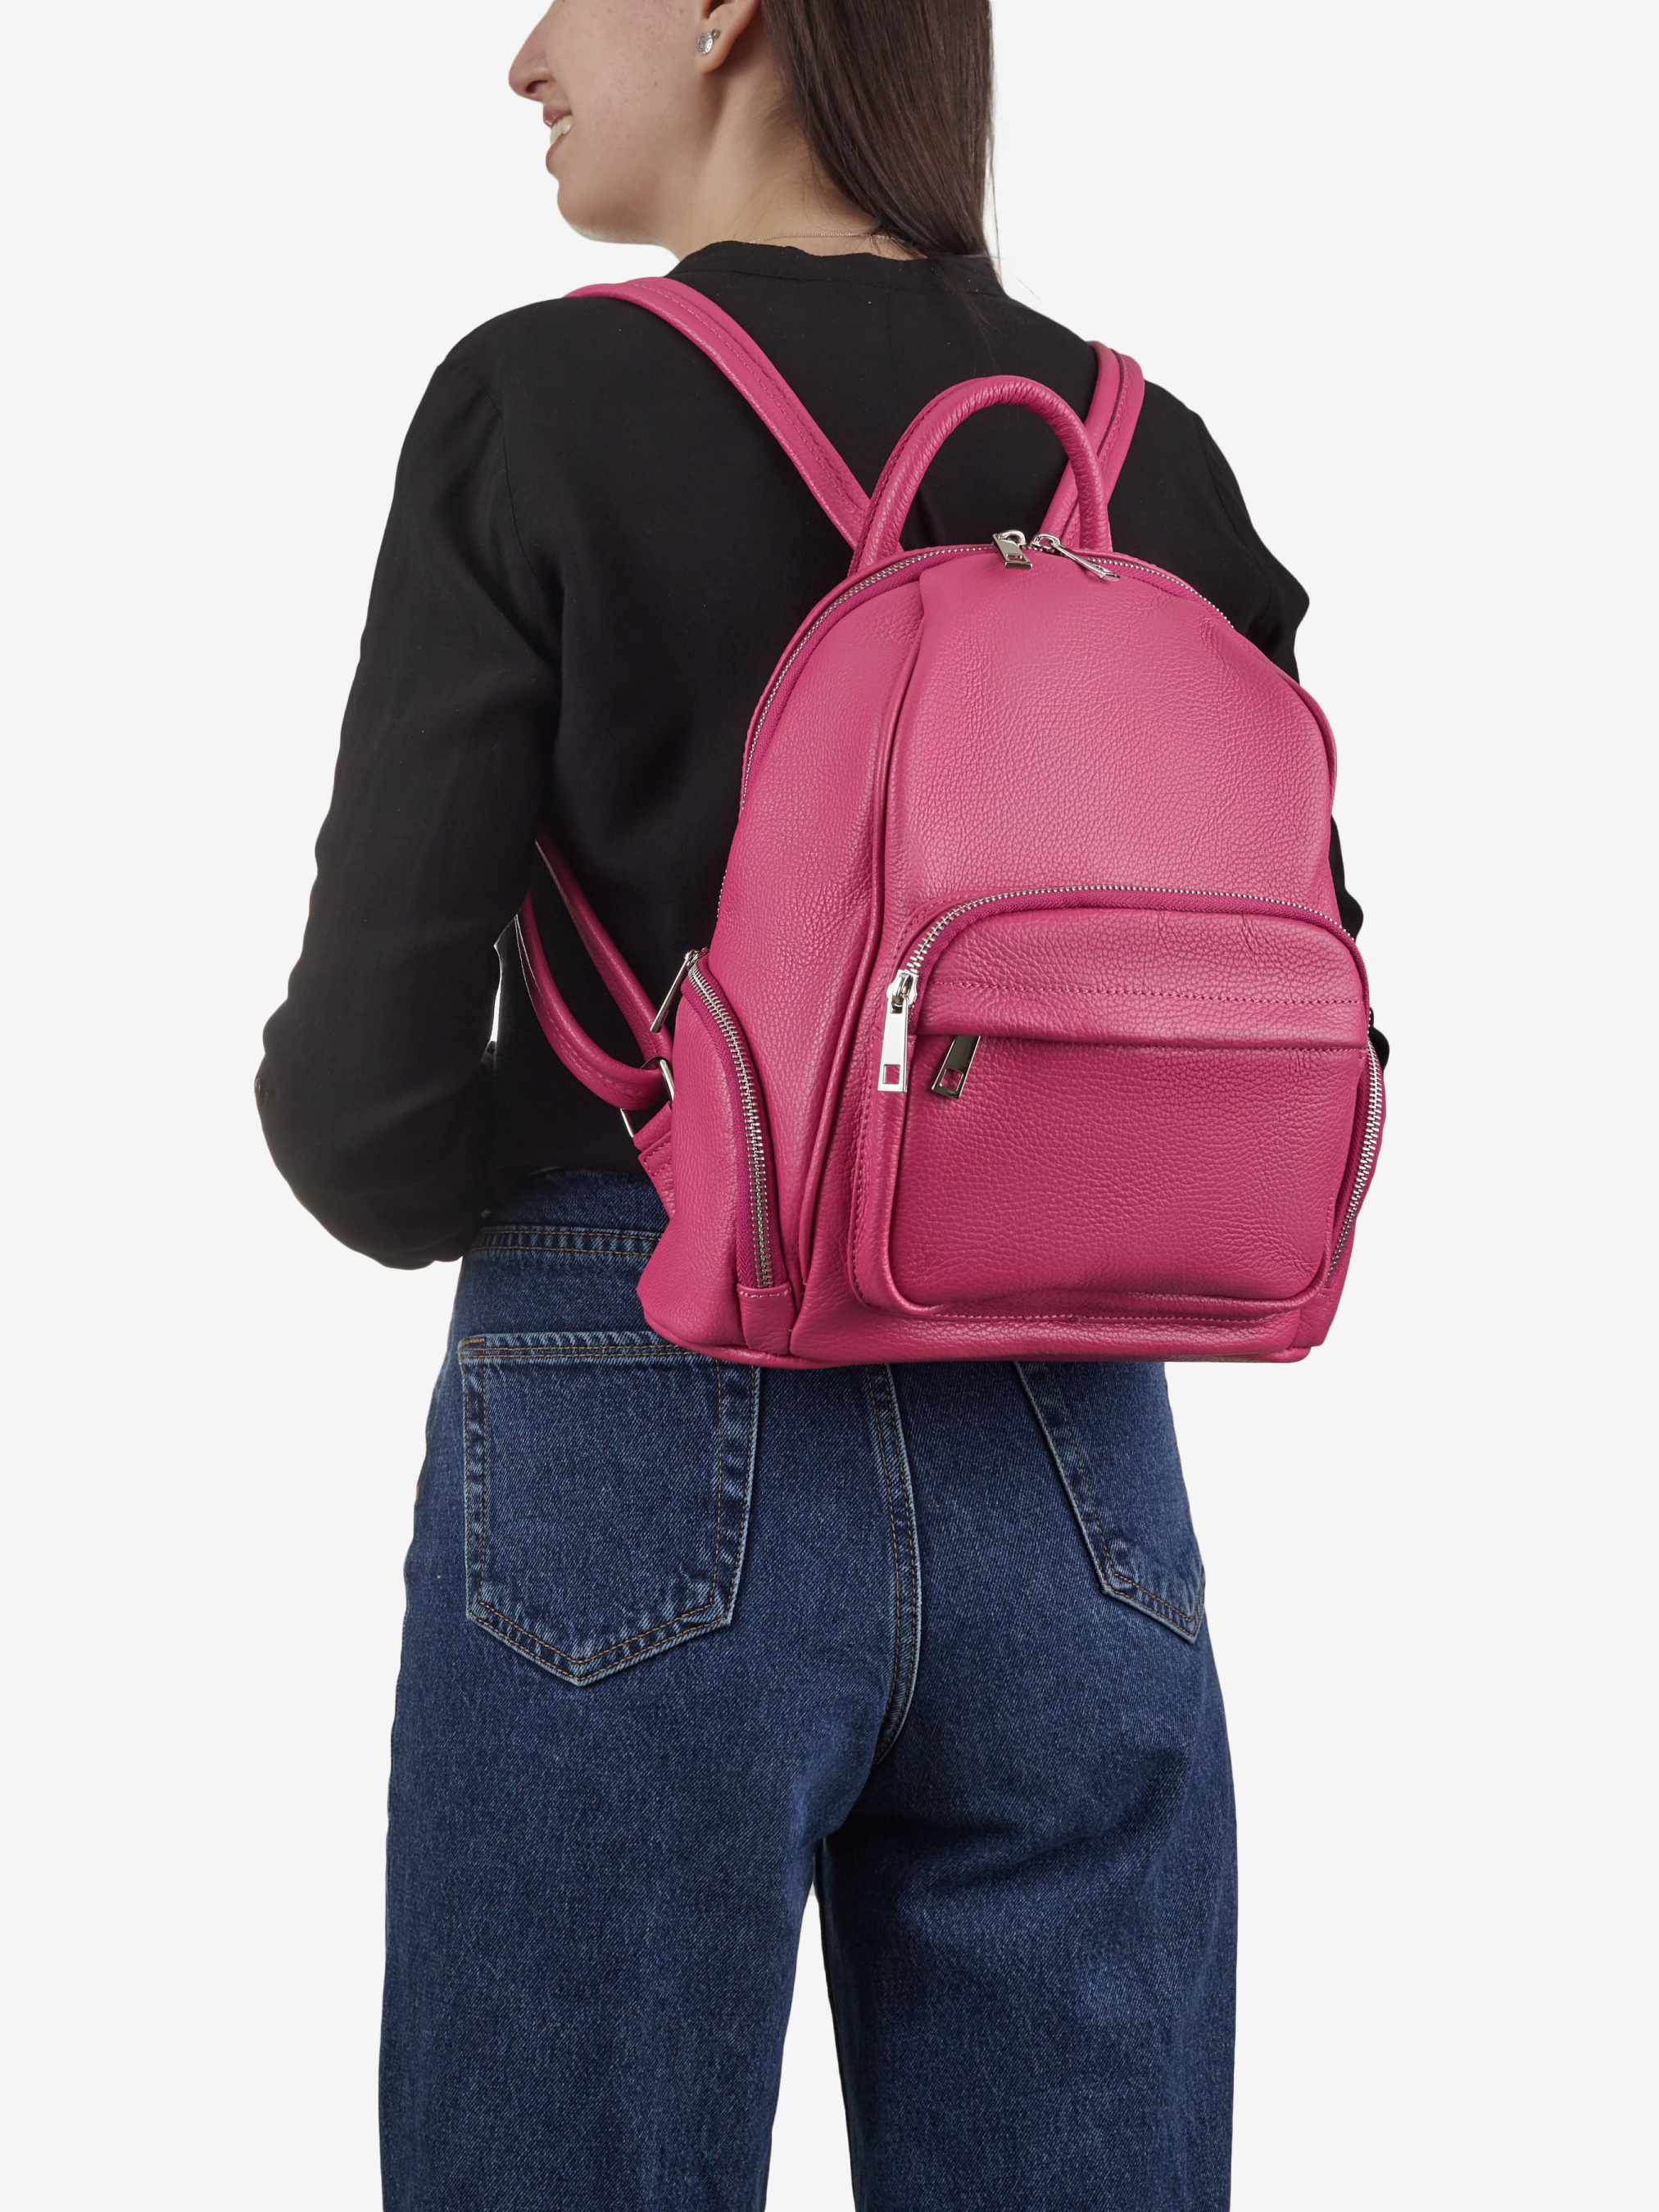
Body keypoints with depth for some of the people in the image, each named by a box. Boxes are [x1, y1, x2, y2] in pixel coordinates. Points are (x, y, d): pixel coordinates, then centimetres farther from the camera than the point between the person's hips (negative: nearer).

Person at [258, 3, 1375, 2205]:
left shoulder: (550, 403, -7)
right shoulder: (1153, 457, 5)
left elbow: (371, 1065, -10)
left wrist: (421, 1195, 12)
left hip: (642, 1465, -4)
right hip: (1070, 1481, 4)